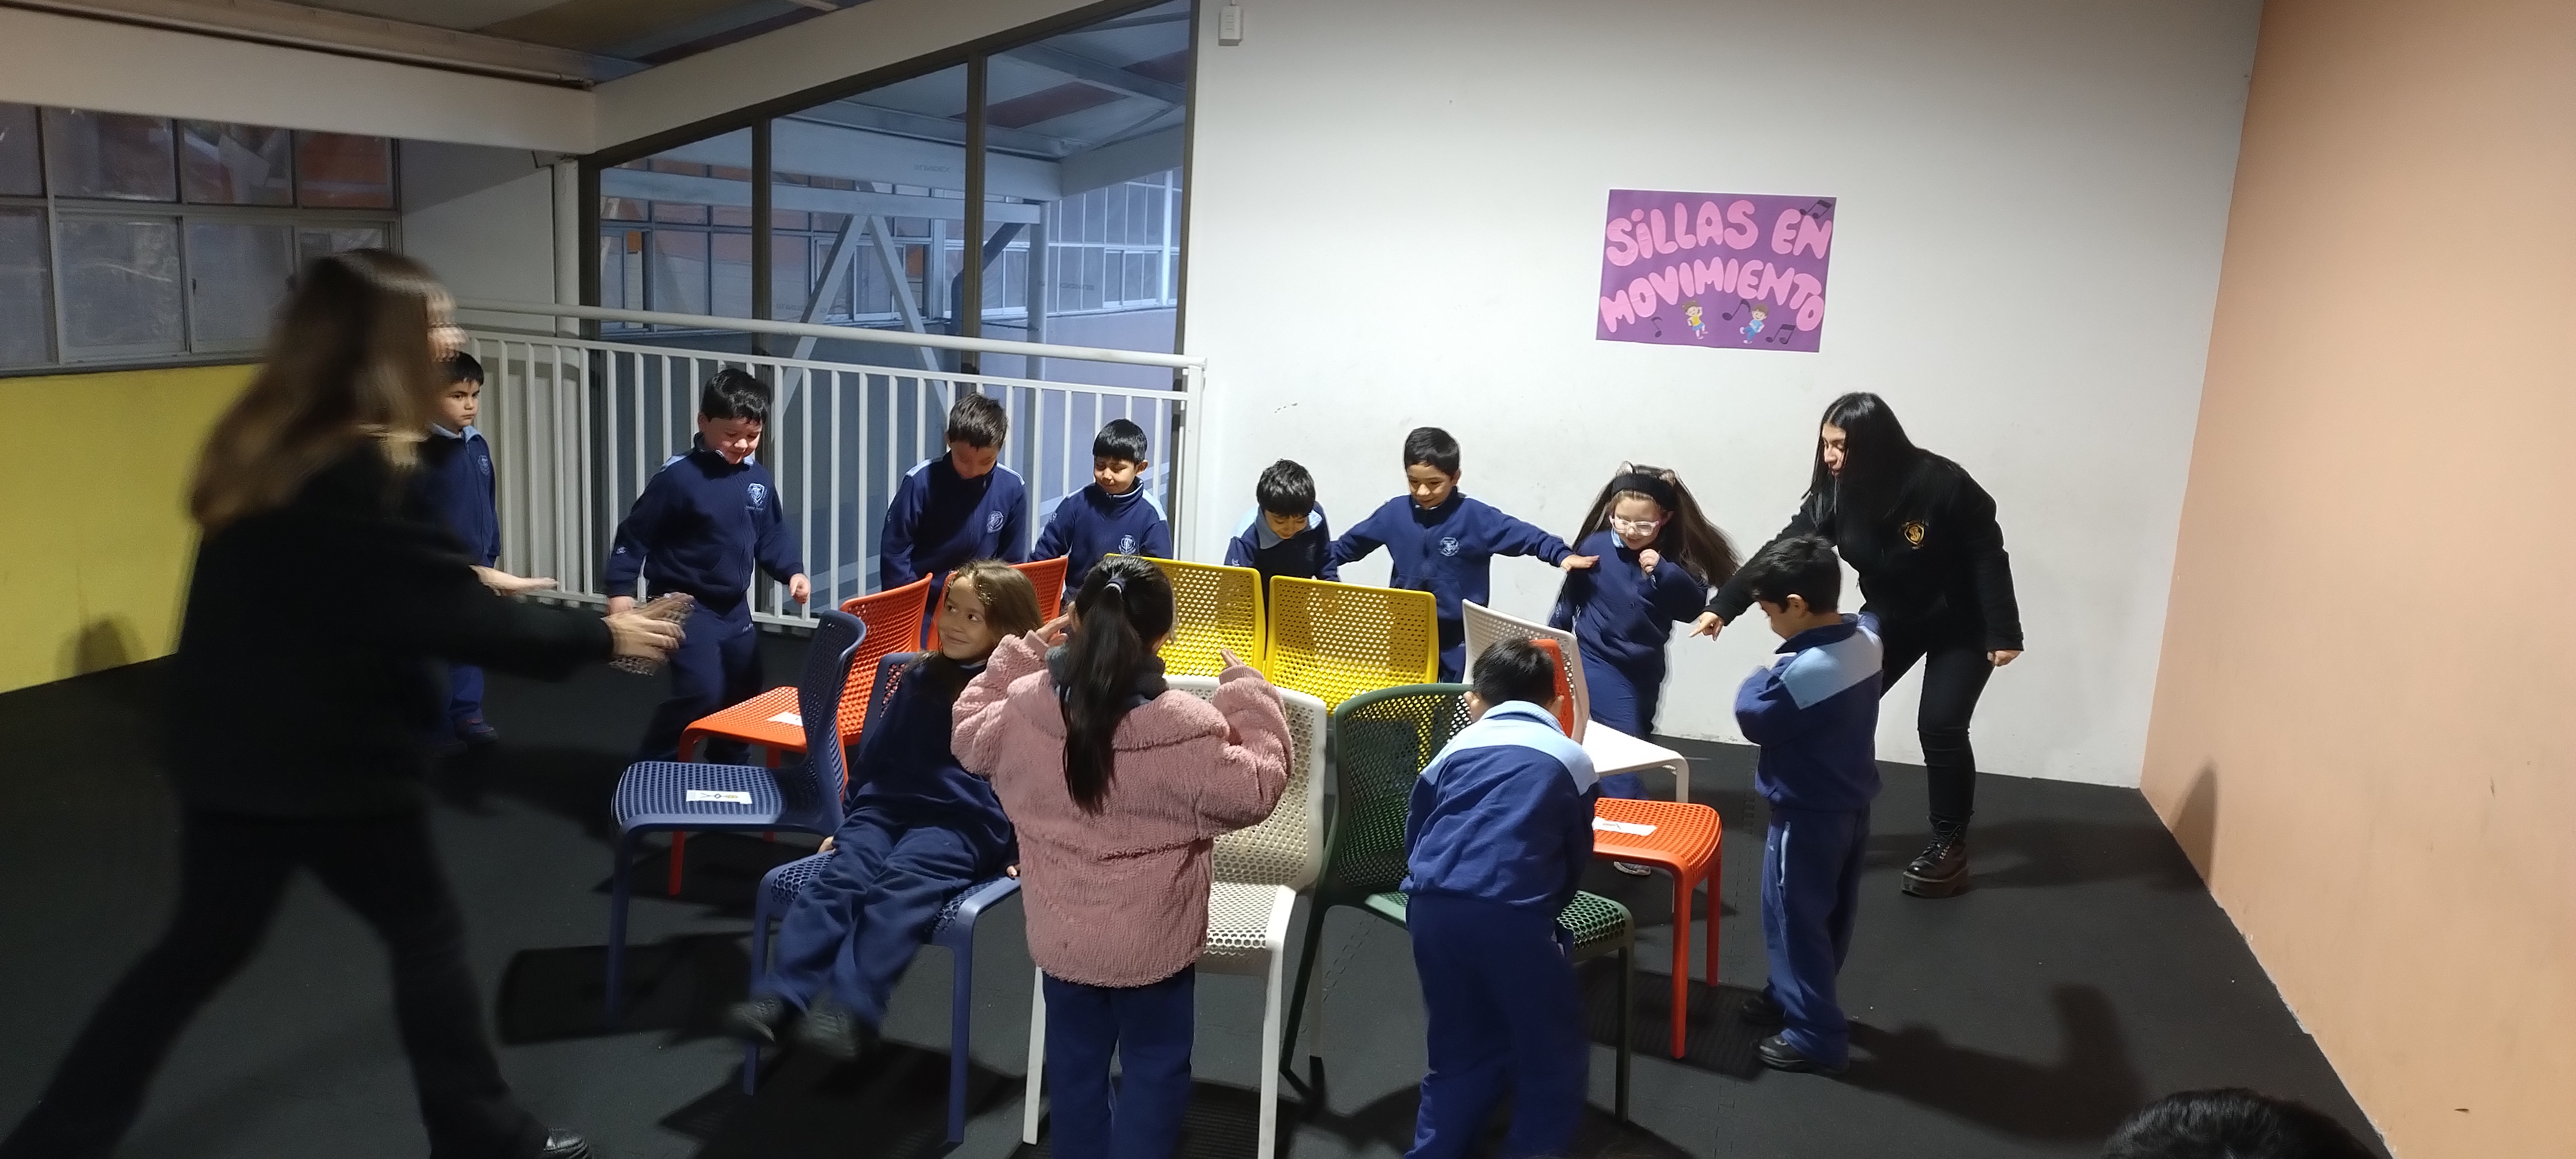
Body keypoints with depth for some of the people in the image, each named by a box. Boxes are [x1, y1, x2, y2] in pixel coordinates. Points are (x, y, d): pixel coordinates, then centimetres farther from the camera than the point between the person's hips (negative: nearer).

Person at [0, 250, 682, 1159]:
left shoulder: (266, 446, 4)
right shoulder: (361, 473, -24)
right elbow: (455, 620, -22)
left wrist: (473, 582, 16)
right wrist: (598, 637, -12)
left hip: (229, 747, 8)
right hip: (325, 761, -8)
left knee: (201, 947, 22)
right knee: (427, 937, 10)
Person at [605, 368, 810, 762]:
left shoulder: (758, 478, 1)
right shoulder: (678, 477, -18)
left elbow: (771, 534, 12)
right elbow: (635, 533, -11)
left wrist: (791, 571, -3)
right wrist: (620, 589, -14)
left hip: (735, 607, 7)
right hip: (686, 605, -7)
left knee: (743, 695, 15)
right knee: (701, 692, -17)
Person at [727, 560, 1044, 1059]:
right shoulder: (920, 677, 18)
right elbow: (876, 751, 24)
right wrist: (851, 821, 22)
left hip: (965, 823, -5)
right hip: (888, 806, 5)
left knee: (898, 888, -31)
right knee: (839, 876, -23)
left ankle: (850, 1009, -44)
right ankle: (780, 995, -34)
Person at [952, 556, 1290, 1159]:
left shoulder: (1024, 709, -14)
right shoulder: (1187, 729, -25)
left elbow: (970, 740, 8)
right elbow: (1256, 791, -12)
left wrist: (1021, 652, 8)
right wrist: (1248, 693, -5)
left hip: (1062, 934, 4)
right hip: (1152, 942, -3)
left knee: (1076, 1060, 24)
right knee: (1153, 1067, 17)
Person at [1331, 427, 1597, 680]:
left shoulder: (1475, 516, -13)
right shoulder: (1395, 512, -2)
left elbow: (1526, 536, -15)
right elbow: (1353, 542, 13)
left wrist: (1562, 555, -29)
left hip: (1459, 637, -3)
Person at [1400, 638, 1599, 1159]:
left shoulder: (1458, 745, 21)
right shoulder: (1572, 759, 18)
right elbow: (1577, 856, 22)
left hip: (1431, 906, 4)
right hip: (1511, 914, -3)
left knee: (1463, 1049, 21)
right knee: (1554, 1055, 14)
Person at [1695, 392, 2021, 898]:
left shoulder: (1942, 484, -29)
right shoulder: (1836, 493, -15)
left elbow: (1987, 556, -22)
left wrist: (2003, 634, -21)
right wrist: (1724, 604, -18)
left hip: (1961, 625, -5)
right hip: (1890, 618, 5)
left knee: (1940, 725, -13)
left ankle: (1949, 843, 5)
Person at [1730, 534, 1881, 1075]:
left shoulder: (1803, 670, -32)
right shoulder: (1865, 641, -5)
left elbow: (1755, 721, -18)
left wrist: (1760, 679, -1)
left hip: (1808, 816, -9)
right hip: (1853, 806, 9)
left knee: (1794, 919, 5)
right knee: (1832, 914, 21)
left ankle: (1816, 1035, 13)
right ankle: (1794, 998, 39)